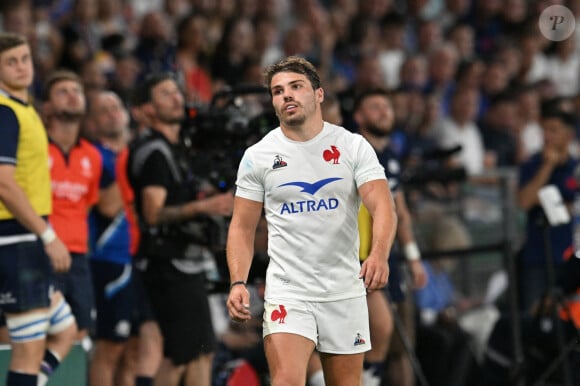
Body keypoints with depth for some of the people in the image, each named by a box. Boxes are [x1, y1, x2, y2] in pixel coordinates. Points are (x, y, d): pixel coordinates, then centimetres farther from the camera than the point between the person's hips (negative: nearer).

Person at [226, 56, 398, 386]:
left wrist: (379, 254, -32)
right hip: (287, 293, -1)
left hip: (345, 293, 1)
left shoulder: (354, 147, -1)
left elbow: (383, 207, -11)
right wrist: (238, 282, -10)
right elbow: (242, 227, 6)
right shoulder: (258, 156, 2)